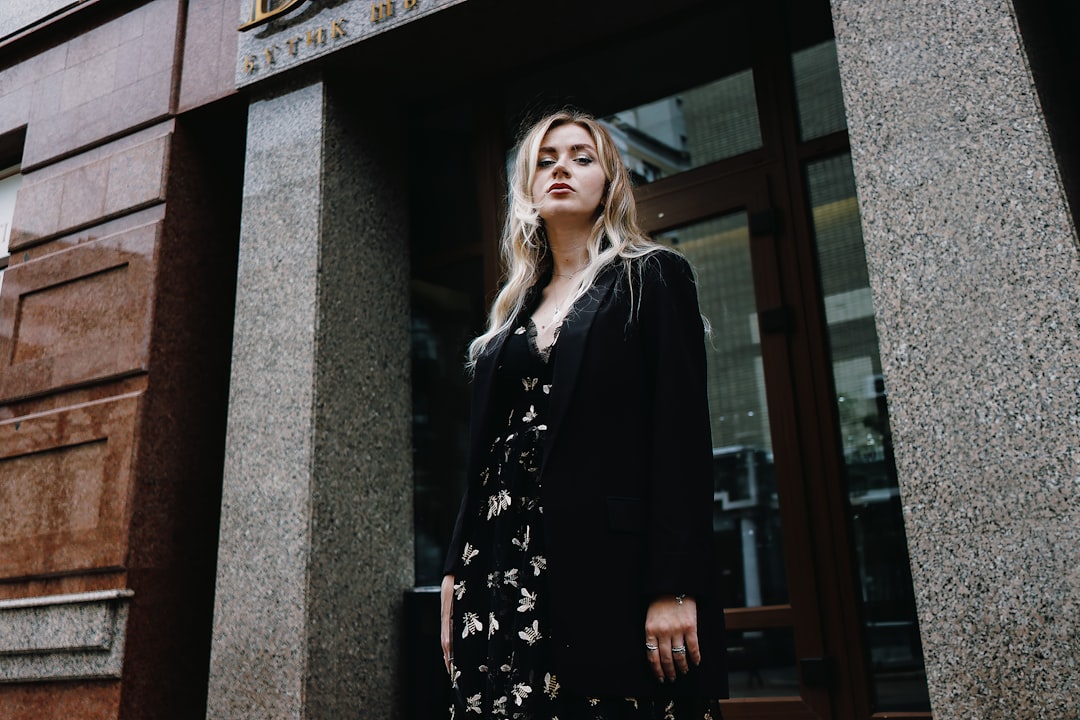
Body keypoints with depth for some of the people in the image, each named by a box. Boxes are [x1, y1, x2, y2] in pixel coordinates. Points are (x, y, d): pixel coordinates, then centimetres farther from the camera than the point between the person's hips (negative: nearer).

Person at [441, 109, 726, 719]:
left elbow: (683, 433, -7)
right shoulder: (514, 309, 18)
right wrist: (457, 575, 10)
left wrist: (674, 589, -15)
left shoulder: (651, 278, 3)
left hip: (610, 567, -4)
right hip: (505, 570, 5)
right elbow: (486, 449, 16)